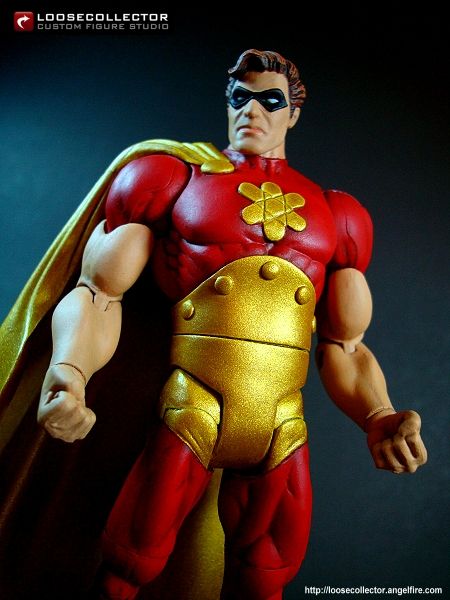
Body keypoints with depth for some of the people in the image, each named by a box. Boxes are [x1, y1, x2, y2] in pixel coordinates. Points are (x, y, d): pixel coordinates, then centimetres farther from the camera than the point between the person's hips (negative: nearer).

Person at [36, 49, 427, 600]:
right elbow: (99, 293, -2)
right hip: (188, 419, -2)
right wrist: (69, 369, -22)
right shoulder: (171, 178, 6)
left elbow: (343, 346, 12)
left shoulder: (336, 213, 13)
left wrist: (378, 417, -7)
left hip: (284, 433, 3)